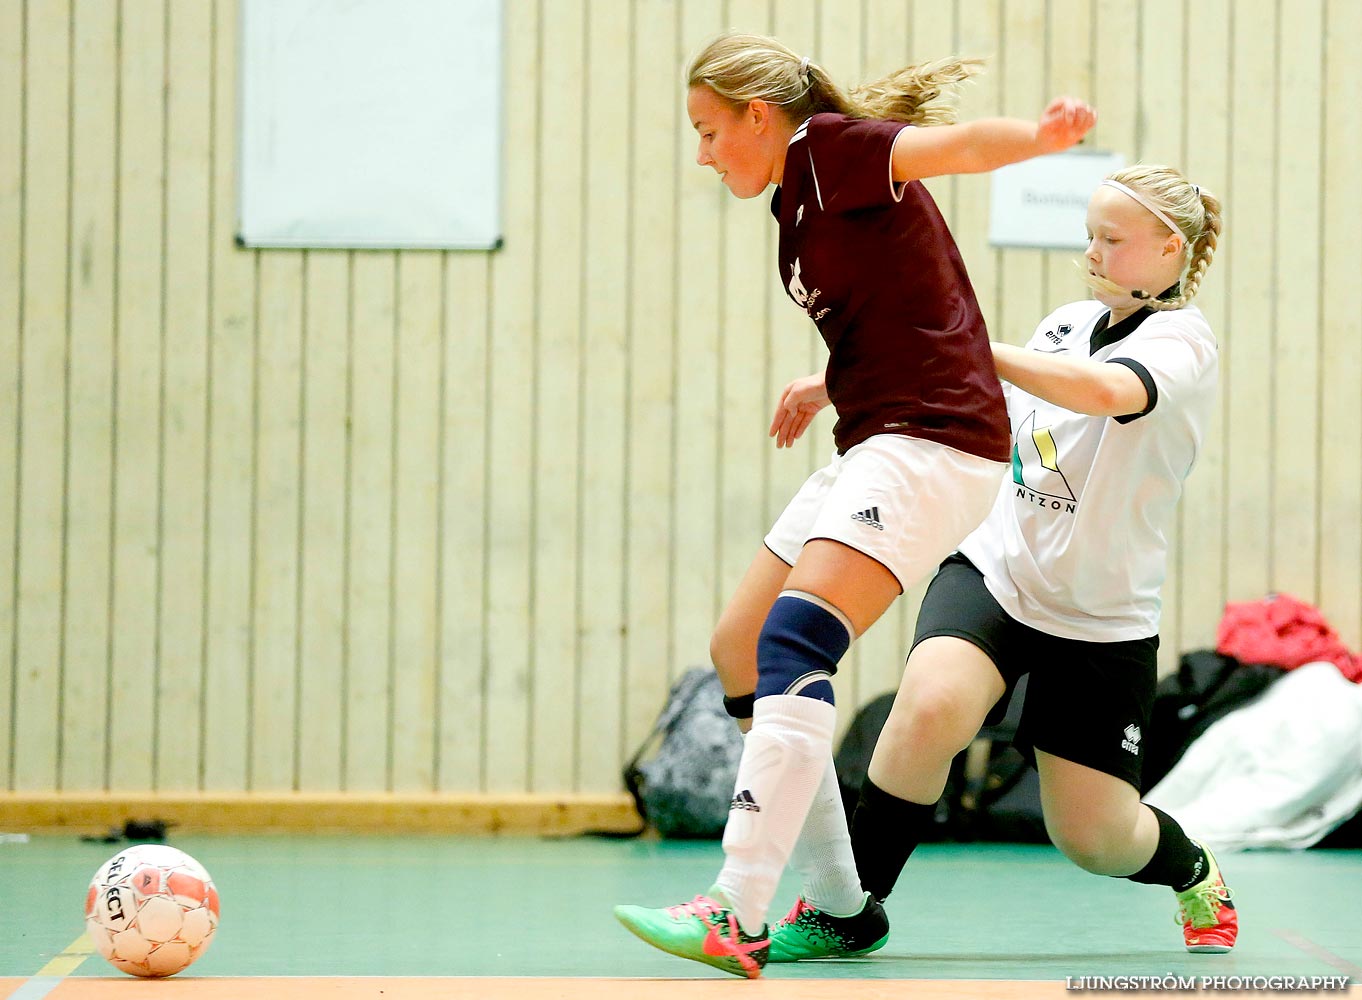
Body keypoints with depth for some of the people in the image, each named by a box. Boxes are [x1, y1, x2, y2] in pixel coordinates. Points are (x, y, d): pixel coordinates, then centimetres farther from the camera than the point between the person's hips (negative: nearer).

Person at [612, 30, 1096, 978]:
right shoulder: (806, 199, 19)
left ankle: (737, 917, -33)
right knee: (738, 651, 13)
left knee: (794, 641, -25)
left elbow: (955, 143, -27)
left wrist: (1044, 135, -45)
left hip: (933, 441, -11)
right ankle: (837, 904, 16)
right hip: (876, 448, 11)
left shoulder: (829, 149, -8)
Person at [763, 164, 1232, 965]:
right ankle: (849, 909, -15)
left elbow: (1103, 391, -37)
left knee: (1093, 837, 2)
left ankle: (1193, 870, 39)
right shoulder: (1067, 324, 6)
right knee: (931, 703, -29)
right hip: (995, 569, 3)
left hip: (1104, 621, -3)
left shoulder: (1183, 344, -14)